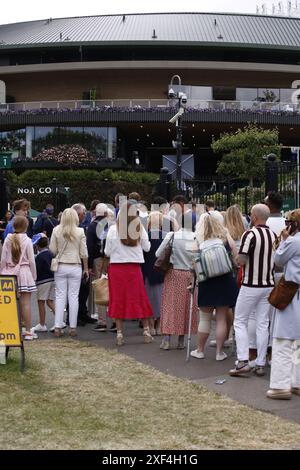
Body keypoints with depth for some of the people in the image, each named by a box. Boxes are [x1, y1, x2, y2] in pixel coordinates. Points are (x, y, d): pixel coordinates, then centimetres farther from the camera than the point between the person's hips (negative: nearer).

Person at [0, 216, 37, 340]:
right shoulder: (27, 240, -5)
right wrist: (34, 276, 7)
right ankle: (28, 331, 4)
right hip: (24, 272, -3)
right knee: (26, 303, 0)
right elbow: (31, 260, -3)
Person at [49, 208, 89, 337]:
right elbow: (84, 253, -1)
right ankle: (72, 328, 6)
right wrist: (86, 268, 8)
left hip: (60, 267, 1)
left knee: (60, 296, 5)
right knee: (73, 296, 4)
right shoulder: (80, 232, -4)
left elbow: (52, 250, -1)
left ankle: (58, 327, 3)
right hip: (75, 267, -1)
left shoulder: (56, 231, -3)